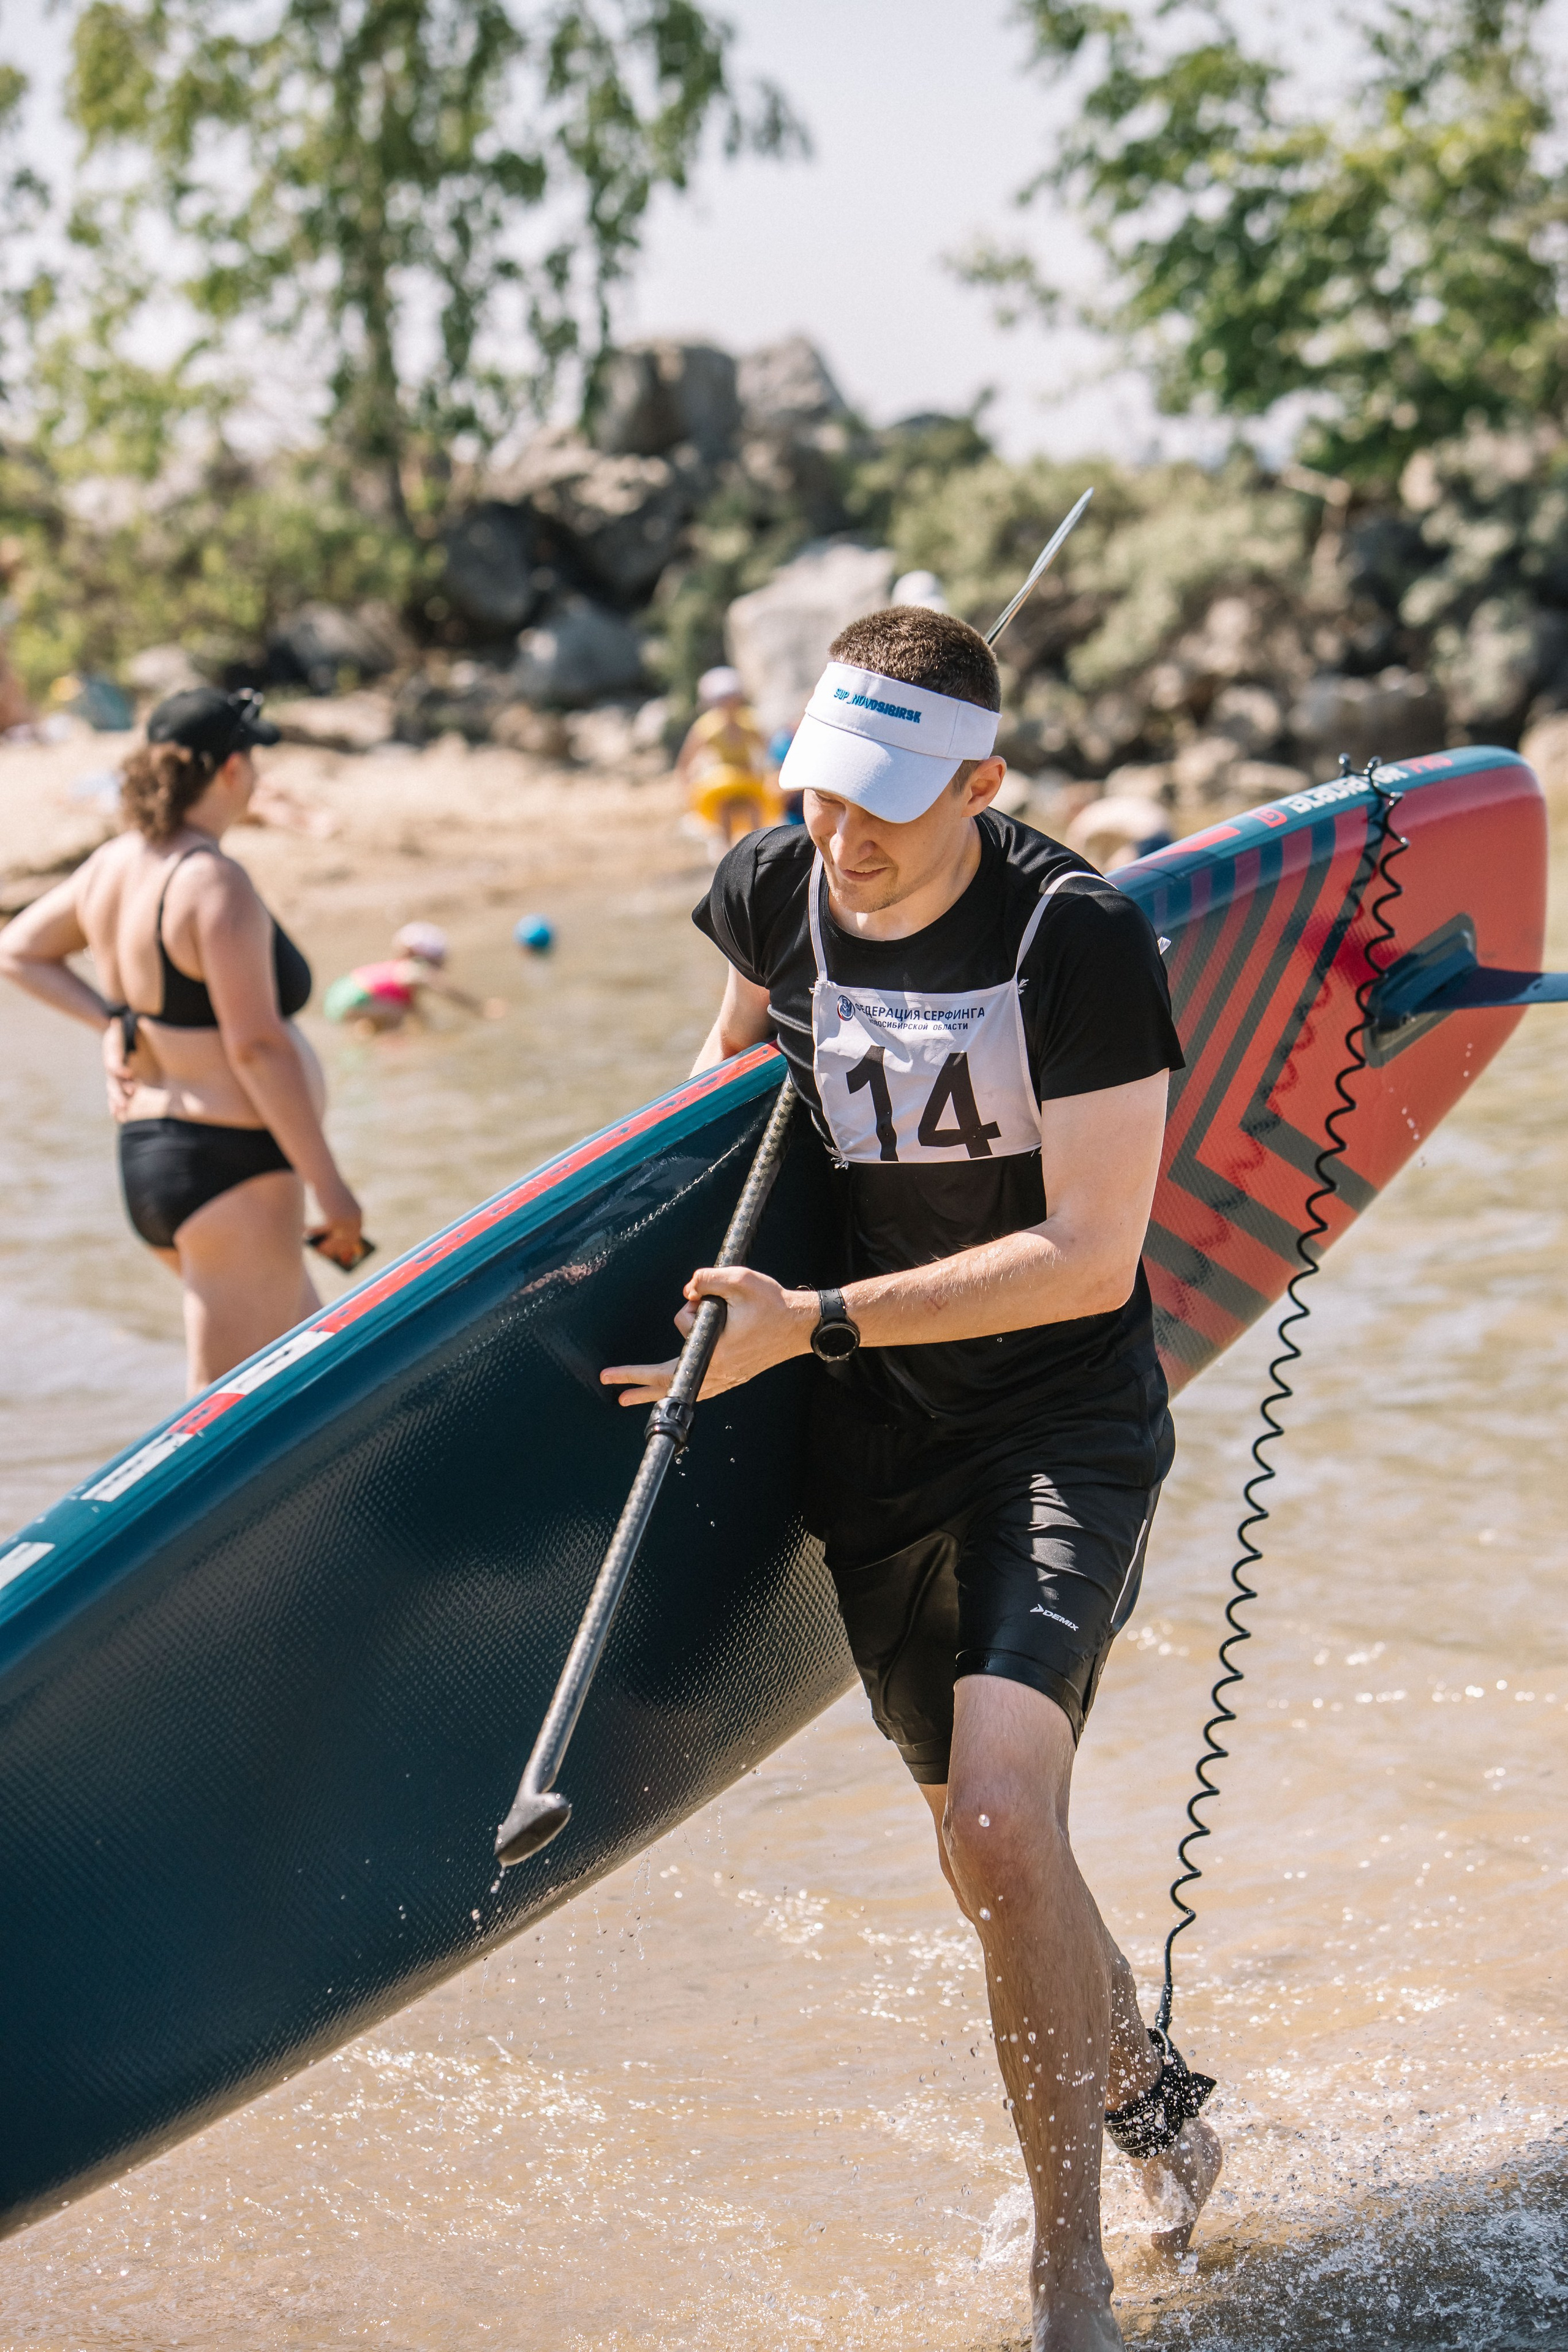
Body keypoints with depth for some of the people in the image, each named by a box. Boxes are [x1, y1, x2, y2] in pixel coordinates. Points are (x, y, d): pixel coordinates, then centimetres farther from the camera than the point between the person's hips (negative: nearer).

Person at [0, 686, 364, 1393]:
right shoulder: (215, 883, -19)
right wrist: (329, 1183, -16)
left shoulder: (116, 863, 6)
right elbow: (256, 1047, -21)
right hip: (228, 1167, -10)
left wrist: (111, 1017, 9)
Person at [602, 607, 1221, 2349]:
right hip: (880, 1437, 6)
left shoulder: (1079, 937, -21)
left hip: (1066, 1421, -6)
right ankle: (1152, 2096, 45)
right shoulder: (774, 890, -4)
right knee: (987, 1858, 16)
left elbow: (1089, 1260, -23)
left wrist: (813, 1324, -26)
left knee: (1001, 1812, -23)